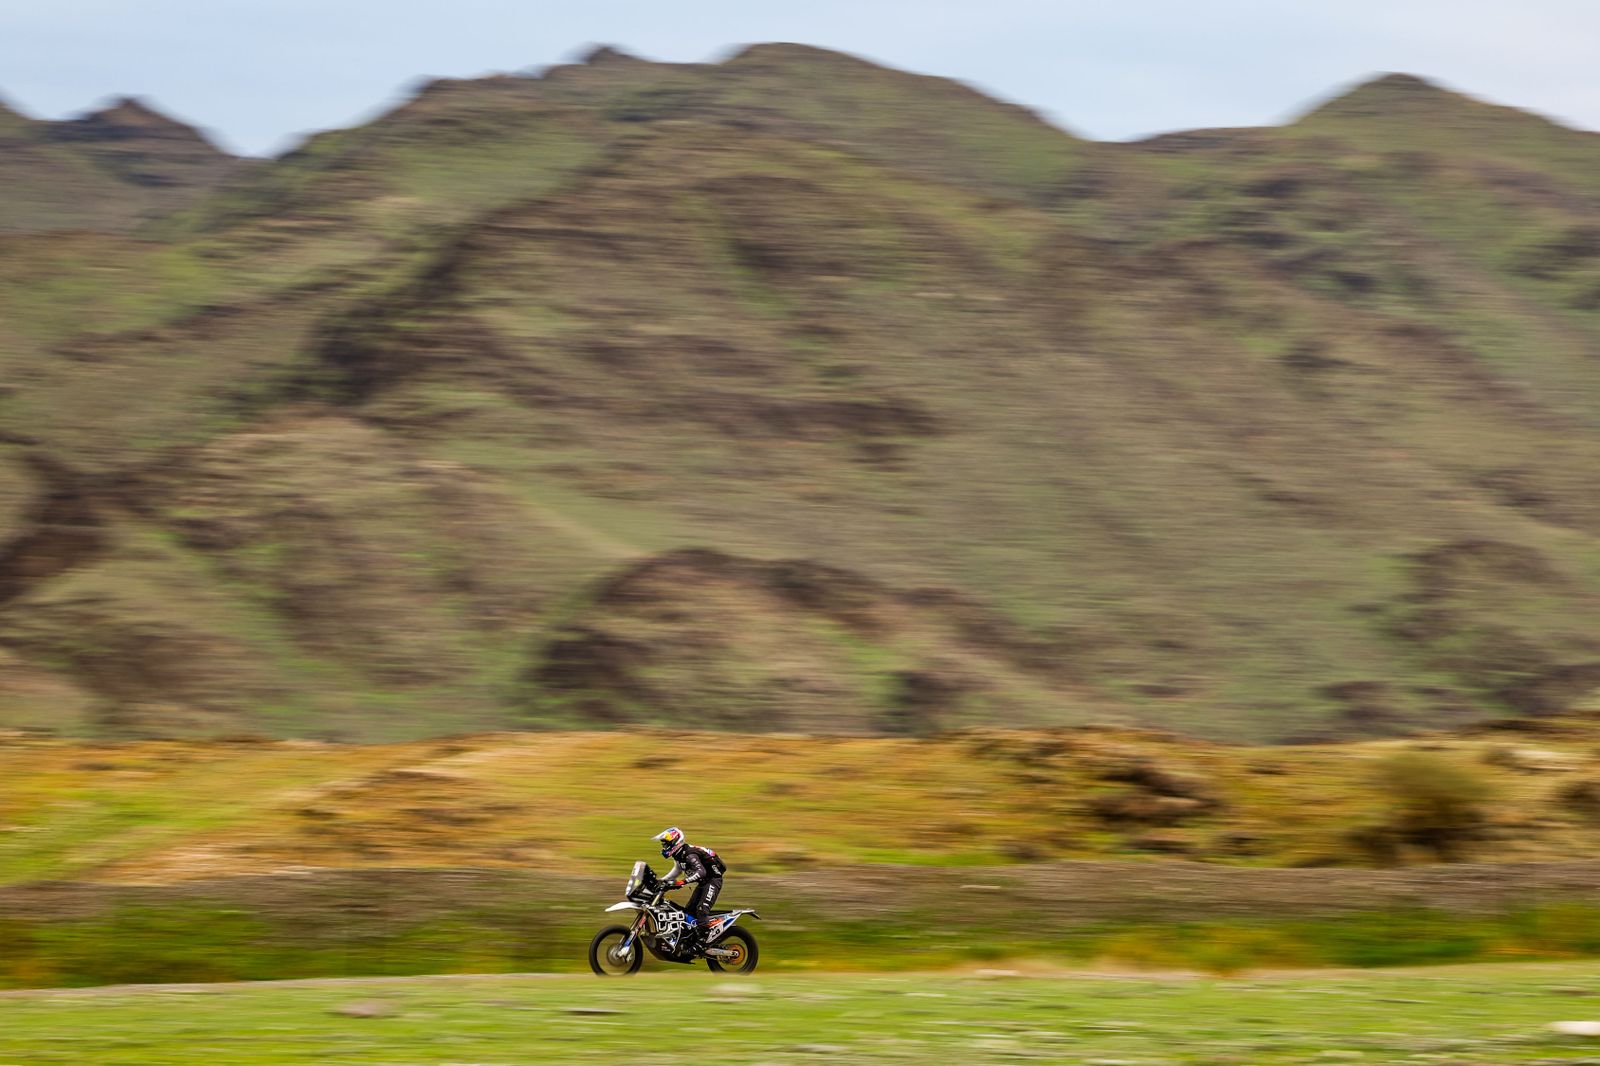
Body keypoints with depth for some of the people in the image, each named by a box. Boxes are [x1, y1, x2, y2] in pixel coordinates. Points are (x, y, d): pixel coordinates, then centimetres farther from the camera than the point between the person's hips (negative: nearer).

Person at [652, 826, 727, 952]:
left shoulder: (690, 855, -26)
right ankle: (690, 940, 13)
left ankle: (701, 940, -32)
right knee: (689, 910, 8)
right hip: (703, 883, 11)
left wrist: (681, 882, -47)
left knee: (702, 908, -27)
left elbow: (701, 872, -40)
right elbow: (677, 870, 26)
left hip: (713, 881, -11)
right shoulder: (679, 855, 6)